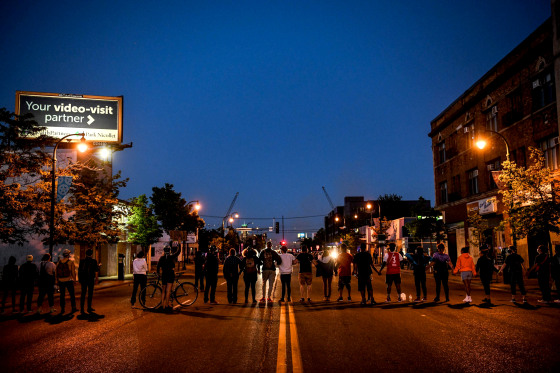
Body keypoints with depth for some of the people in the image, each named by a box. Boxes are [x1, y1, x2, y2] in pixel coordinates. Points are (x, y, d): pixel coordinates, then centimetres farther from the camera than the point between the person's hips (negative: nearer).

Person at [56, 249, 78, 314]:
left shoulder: (59, 262, 6)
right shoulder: (71, 262, -6)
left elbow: (56, 272, 9)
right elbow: (73, 272, -8)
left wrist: (57, 280, 16)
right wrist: (74, 279, 2)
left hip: (61, 281, 4)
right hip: (69, 281, -4)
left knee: (62, 295, 9)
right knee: (72, 294, 6)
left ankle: (62, 308, 10)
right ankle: (73, 308, 8)